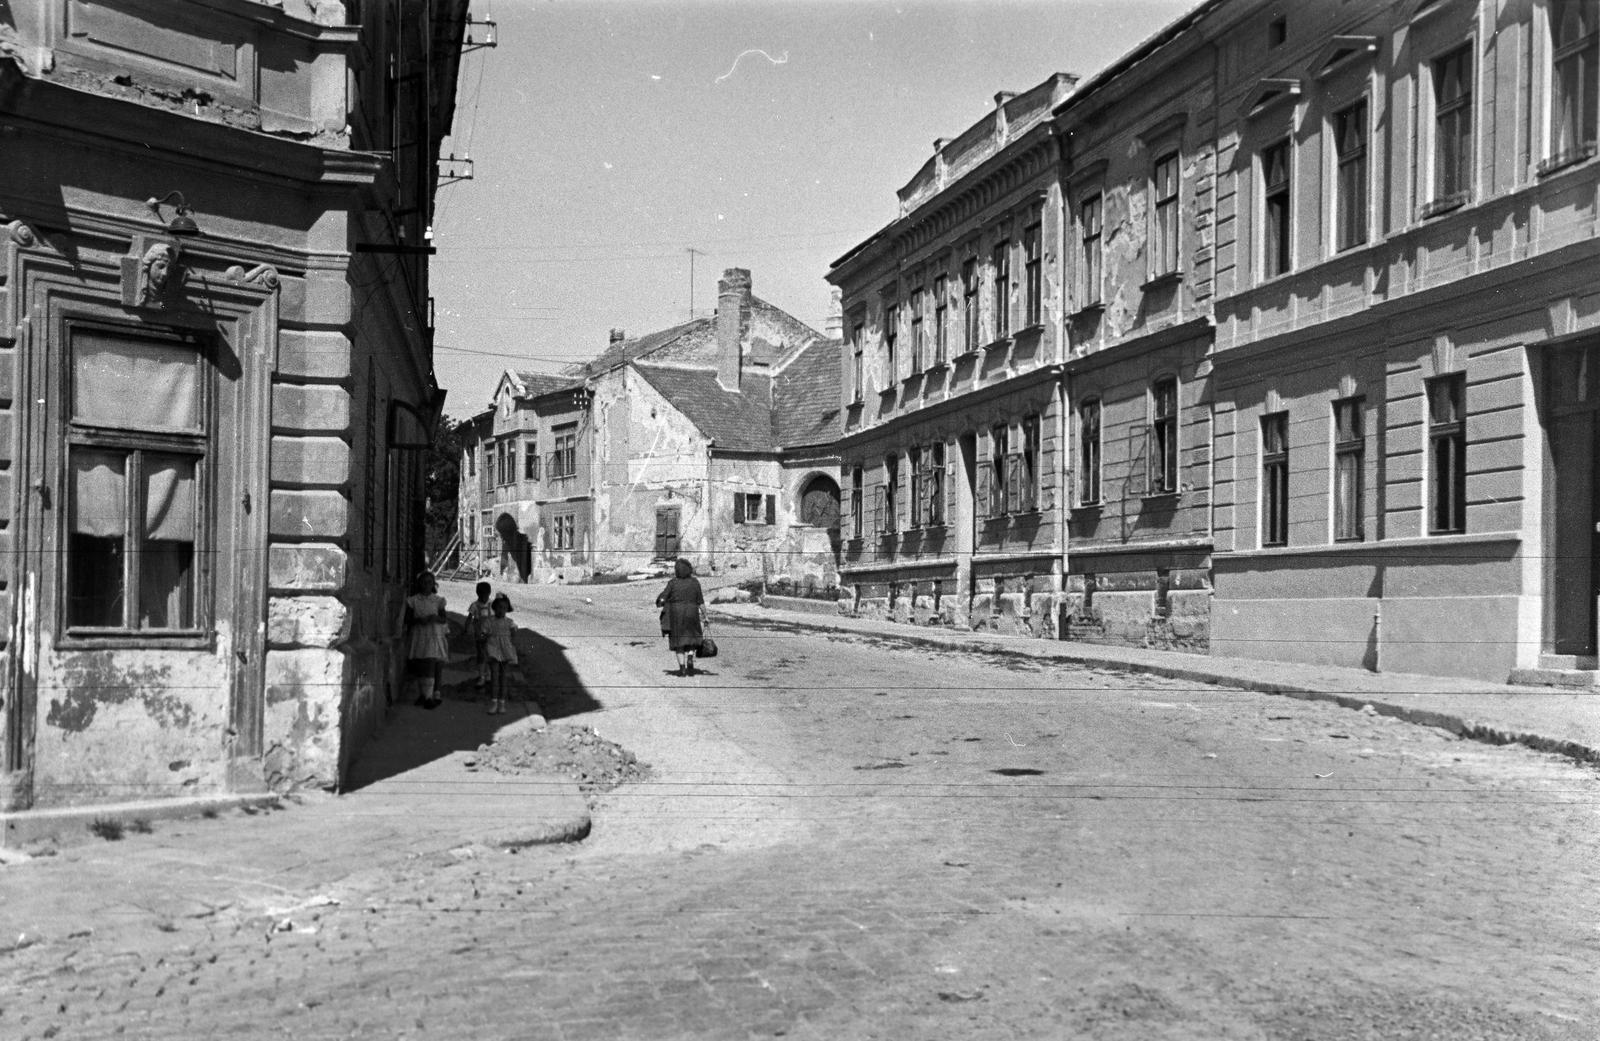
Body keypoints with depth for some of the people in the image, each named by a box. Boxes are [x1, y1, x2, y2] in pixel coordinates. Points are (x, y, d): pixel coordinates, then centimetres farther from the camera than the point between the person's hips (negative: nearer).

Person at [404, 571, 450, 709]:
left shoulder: (438, 600, 6)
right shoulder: (413, 600, 5)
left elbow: (444, 619, 1)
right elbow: (407, 619, 3)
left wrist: (436, 618, -20)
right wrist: (418, 620, -16)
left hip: (435, 637, -1)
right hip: (418, 637, 1)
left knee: (431, 666, -9)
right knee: (420, 668, 1)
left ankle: (429, 696, -9)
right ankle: (422, 694, 11)